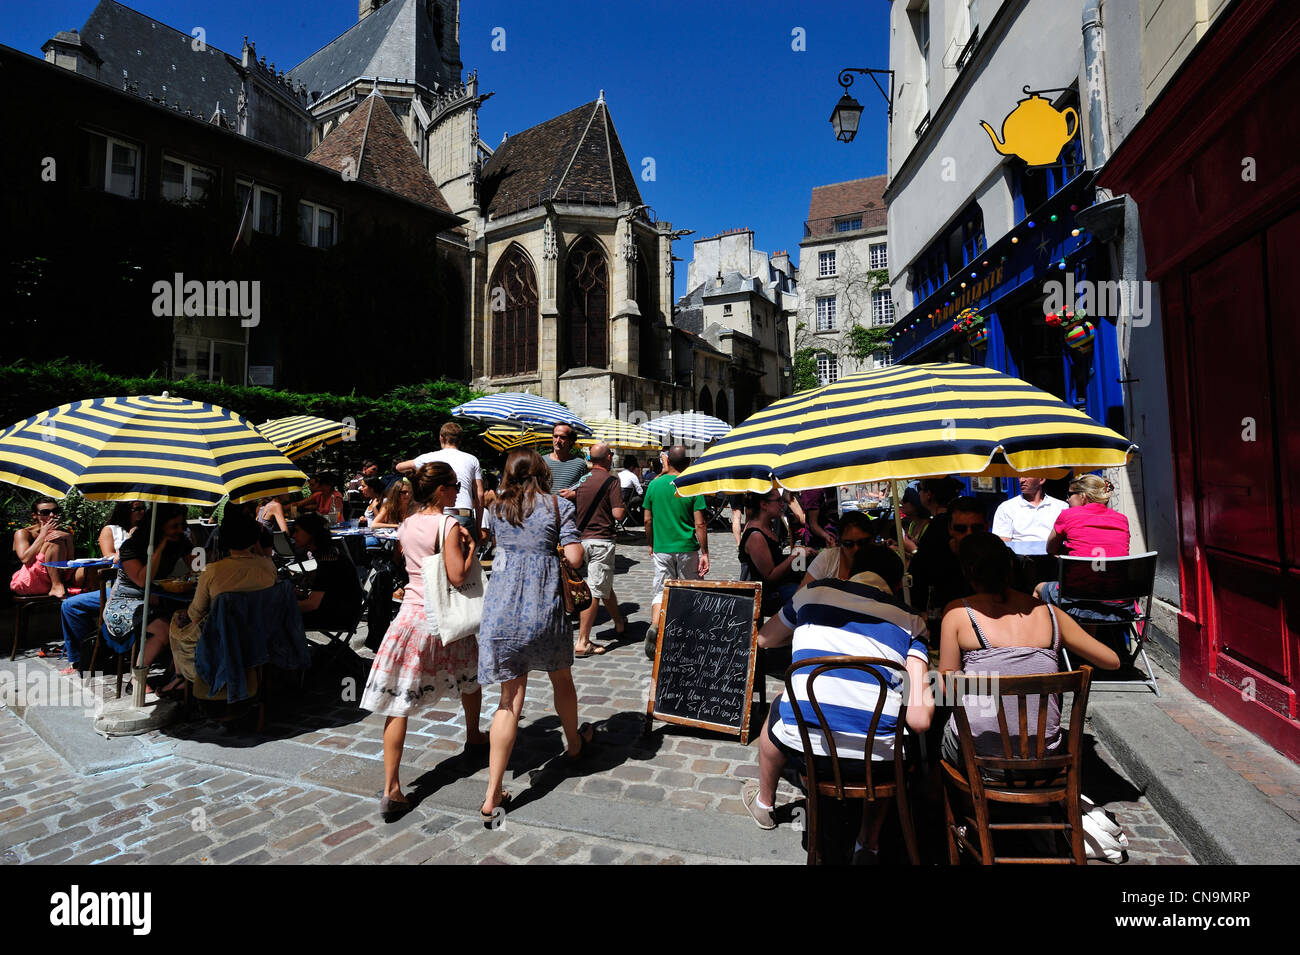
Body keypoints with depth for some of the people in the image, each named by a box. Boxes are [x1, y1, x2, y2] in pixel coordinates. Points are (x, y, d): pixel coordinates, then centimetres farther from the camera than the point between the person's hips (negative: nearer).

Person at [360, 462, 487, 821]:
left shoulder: (406, 526, 5)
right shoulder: (448, 525, -14)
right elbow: (457, 576, -21)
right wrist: (470, 547, -6)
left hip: (411, 613, 4)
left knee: (398, 703, 2)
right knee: (471, 673, 25)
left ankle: (392, 789, 1)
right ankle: (473, 736, 45)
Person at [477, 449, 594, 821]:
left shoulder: (497, 508, 7)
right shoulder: (559, 506, -3)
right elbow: (575, 558, -9)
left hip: (501, 607, 3)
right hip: (544, 607, -2)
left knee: (510, 698, 8)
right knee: (562, 679, 24)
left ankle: (493, 796, 8)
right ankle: (574, 743, 48)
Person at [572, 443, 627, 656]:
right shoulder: (611, 481, -10)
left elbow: (572, 509, 11)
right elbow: (618, 514, -16)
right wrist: (620, 503, 4)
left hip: (582, 538, 6)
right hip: (602, 539, -6)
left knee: (604, 585, 22)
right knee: (594, 592, -3)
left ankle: (620, 624, 39)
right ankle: (582, 642, -2)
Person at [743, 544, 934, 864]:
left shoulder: (814, 592, 8)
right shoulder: (910, 621, 6)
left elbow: (764, 639, 25)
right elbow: (919, 719, -5)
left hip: (804, 746, 0)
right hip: (876, 760, 1)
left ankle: (764, 802, 55)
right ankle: (868, 842, 35)